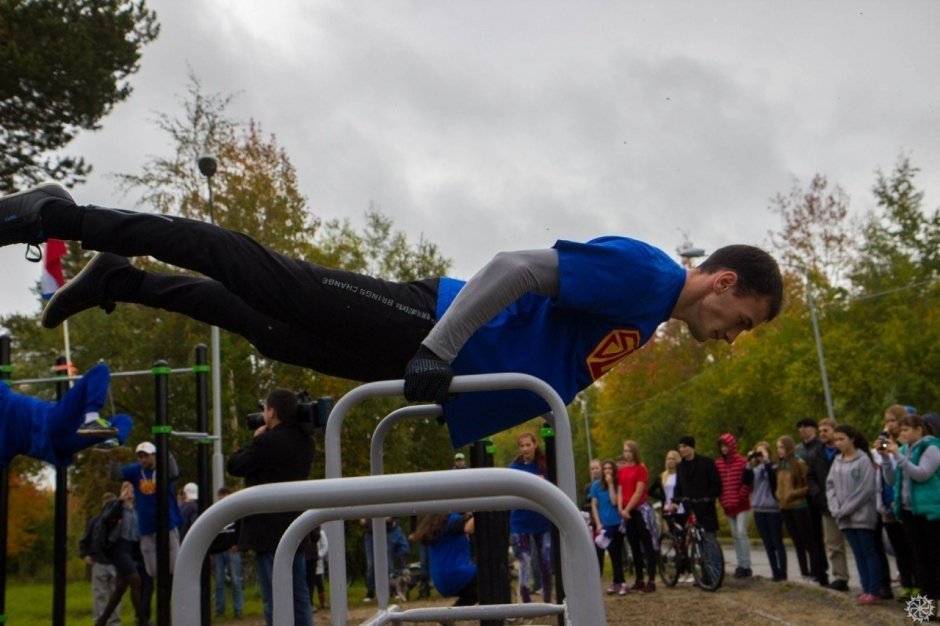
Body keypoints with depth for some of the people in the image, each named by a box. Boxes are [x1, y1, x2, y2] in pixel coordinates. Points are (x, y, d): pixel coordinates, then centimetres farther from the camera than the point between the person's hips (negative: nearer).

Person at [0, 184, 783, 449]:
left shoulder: (648, 313, 16)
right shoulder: (641, 272, -17)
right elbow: (514, 266, -24)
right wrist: (435, 355, -25)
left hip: (437, 350, 8)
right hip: (417, 326, -8)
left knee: (270, 327, 14)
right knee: (266, 279, -7)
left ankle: (121, 281, 26)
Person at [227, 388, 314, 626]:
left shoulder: (267, 441, -17)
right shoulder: (304, 441, 7)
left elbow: (233, 466, -4)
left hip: (269, 531, -8)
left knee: (274, 599, -5)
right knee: (299, 596, 11)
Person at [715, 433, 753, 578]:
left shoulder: (742, 462, -7)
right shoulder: (718, 464, 6)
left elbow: (747, 481, -8)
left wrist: (740, 497, -10)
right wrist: (721, 500, 6)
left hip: (741, 505, -5)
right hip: (727, 506, 5)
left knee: (741, 533, -10)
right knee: (735, 535, 9)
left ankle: (746, 566, -5)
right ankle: (740, 565, 16)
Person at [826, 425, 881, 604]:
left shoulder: (863, 460, -9)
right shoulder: (837, 461, 10)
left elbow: (866, 489, -14)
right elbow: (830, 485, 9)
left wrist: (845, 509, -14)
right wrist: (835, 508, -5)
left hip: (862, 515, -6)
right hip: (844, 517, 6)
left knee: (868, 552, -2)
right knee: (858, 554, 8)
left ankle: (873, 592, 1)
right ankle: (866, 590, 12)